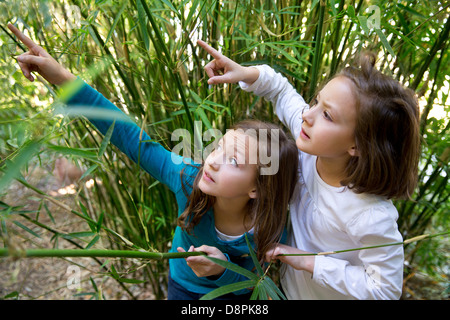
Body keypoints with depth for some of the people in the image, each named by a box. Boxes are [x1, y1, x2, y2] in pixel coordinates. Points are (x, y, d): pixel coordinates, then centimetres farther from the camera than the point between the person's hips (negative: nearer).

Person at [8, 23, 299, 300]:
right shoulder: (189, 179, -33)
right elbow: (129, 135, -31)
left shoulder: (268, 230, -33)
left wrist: (221, 268, -42)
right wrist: (63, 78, -34)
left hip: (232, 294, -1)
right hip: (183, 287, 2)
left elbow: (245, 279, -18)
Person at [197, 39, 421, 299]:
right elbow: (283, 93, -6)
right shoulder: (311, 143, -23)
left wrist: (309, 263, -26)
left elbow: (384, 289, -24)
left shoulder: (373, 218, -38)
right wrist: (247, 73, -24)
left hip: (329, 293, -4)